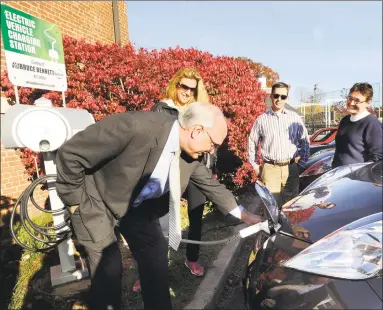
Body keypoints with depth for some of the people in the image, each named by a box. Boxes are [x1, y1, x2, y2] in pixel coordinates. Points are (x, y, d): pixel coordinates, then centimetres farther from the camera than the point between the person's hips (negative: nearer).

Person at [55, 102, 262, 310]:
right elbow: (70, 153, -27)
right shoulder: (136, 127, -36)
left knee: (156, 258, 7)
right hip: (97, 202, -5)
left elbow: (210, 183, 4)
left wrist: (242, 214, 7)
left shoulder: (189, 153, -14)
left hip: (138, 206, 6)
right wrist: (76, 201, -17)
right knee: (109, 269, -6)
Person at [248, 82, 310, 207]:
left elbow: (304, 140, 14)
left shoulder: (294, 117, 7)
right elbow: (252, 142, 9)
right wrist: (255, 165, 7)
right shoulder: (262, 119, 2)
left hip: (291, 168, 2)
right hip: (270, 168, -2)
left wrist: (303, 159, 8)